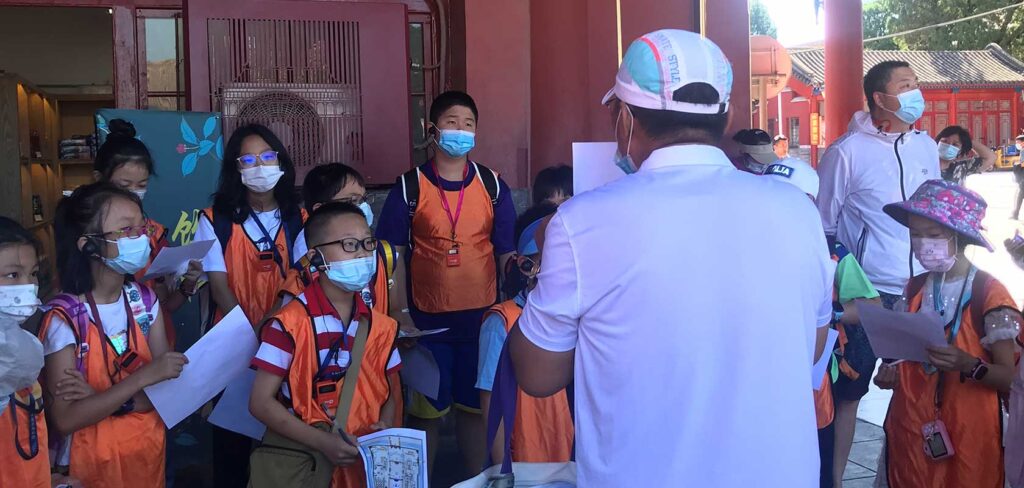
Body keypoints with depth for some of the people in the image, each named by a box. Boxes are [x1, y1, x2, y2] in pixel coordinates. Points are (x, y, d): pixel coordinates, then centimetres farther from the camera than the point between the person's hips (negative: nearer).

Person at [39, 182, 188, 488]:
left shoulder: (144, 299, -4)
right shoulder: (65, 316, -19)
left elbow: (165, 383, -7)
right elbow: (64, 421, -21)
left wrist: (98, 396, -21)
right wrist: (143, 377, -28)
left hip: (148, 450, 5)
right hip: (92, 460, -5)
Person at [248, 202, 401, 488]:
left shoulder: (381, 327, 2)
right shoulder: (291, 323, -12)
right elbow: (261, 402, -12)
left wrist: (383, 429, -8)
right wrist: (323, 442, -17)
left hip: (363, 459, 4)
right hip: (297, 458, -3)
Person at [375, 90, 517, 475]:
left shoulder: (493, 186, 3)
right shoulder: (409, 187, -2)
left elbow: (506, 253, 3)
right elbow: (393, 255, -2)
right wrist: (400, 313, -9)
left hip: (481, 317, 2)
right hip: (427, 320, -1)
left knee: (475, 406, 13)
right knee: (425, 410, 10)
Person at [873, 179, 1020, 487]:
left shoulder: (990, 294, -13)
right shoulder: (915, 288, 4)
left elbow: (1011, 378, -11)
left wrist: (969, 366, -28)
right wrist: (892, 372, -2)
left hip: (967, 433, -5)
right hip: (911, 426, 5)